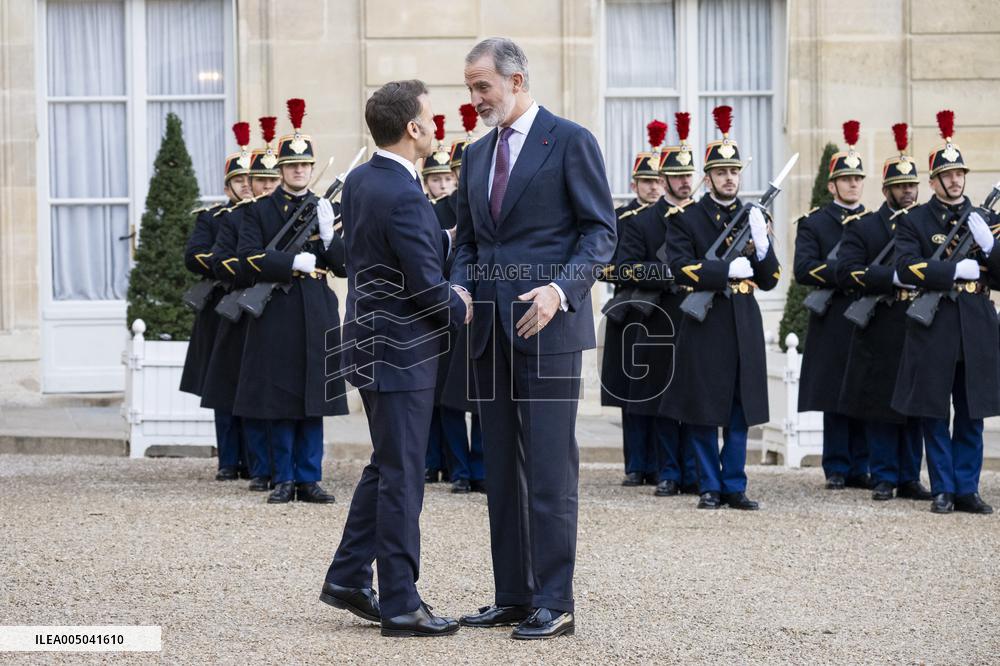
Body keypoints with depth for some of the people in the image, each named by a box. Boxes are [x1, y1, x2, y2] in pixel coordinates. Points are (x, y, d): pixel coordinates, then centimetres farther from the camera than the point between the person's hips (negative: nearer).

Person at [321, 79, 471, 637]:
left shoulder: (359, 182, 6)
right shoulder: (404, 198, -24)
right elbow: (428, 288, -20)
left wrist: (450, 240, 2)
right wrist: (463, 311, -3)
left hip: (373, 344, 10)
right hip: (402, 352, -10)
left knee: (386, 467, 20)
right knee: (401, 477, -2)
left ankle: (348, 579, 25)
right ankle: (400, 605, 5)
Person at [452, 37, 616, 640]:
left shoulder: (570, 141, -3)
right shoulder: (477, 155, 17)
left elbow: (601, 232, -6)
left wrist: (559, 289, -20)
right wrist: (461, 288, 0)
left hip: (548, 325, -7)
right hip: (491, 330, 7)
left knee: (550, 466, -7)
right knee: (502, 469, 8)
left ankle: (555, 604, -3)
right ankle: (513, 596, 14)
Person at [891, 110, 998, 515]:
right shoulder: (913, 222, 3)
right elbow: (907, 268, -12)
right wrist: (958, 269, -17)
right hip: (933, 330, -2)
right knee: (933, 416, 1)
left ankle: (967, 490, 12)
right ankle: (943, 490, 9)